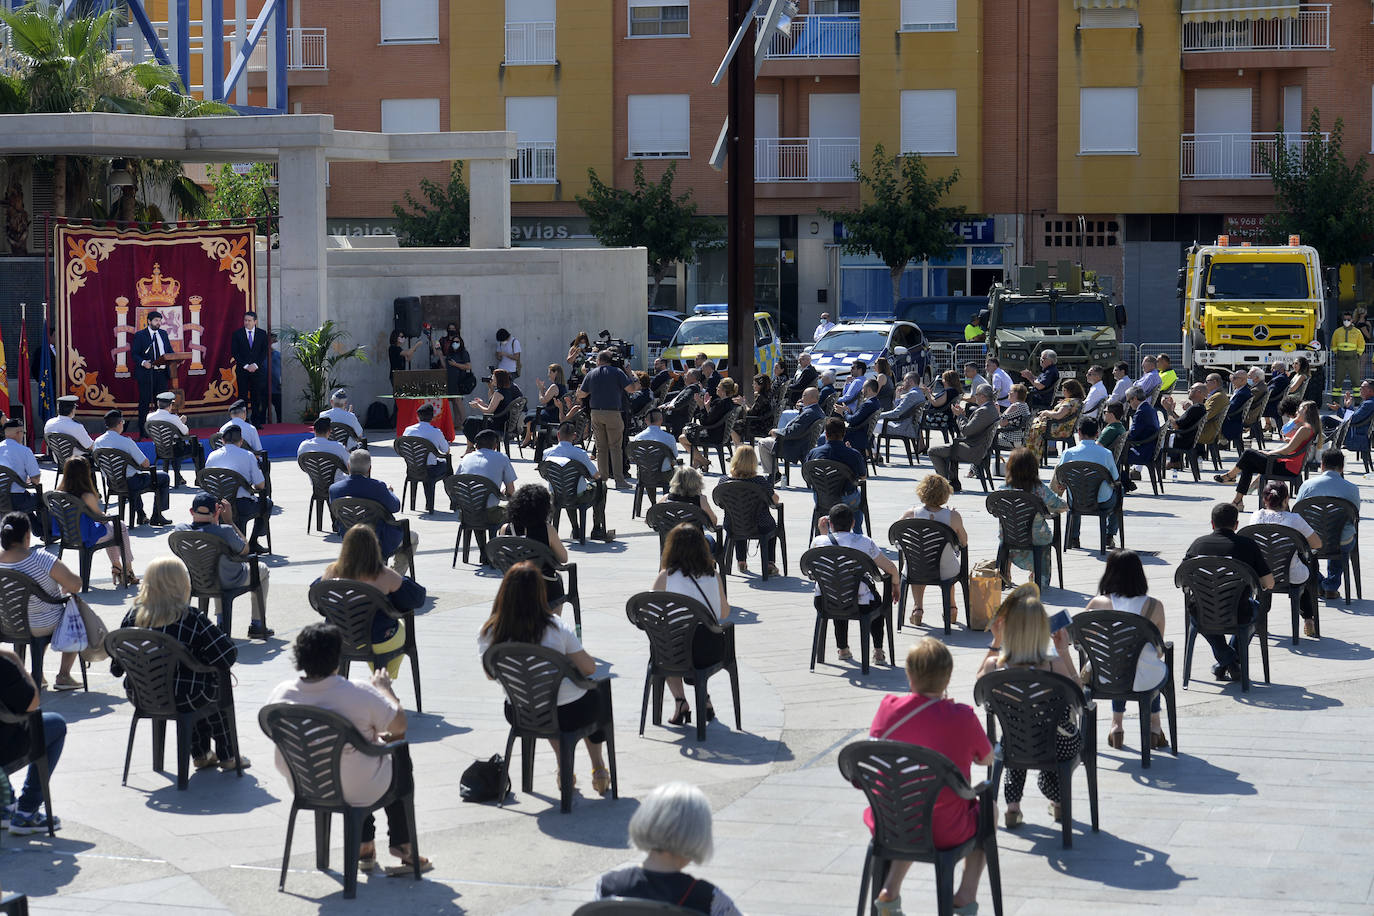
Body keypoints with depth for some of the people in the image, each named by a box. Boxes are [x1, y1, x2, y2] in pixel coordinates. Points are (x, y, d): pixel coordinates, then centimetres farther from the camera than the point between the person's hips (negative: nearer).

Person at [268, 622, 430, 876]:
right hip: (358, 792, -5)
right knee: (398, 747, 26)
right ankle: (402, 846, 33)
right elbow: (400, 726, -13)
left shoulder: (280, 694, -14)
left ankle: (364, 847, 39)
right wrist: (384, 689, 6)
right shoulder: (359, 694, -27)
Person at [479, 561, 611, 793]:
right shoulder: (557, 627, -20)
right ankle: (598, 768, 43)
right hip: (570, 714, -3)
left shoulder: (489, 633, -12)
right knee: (597, 692, 33)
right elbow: (589, 668, -12)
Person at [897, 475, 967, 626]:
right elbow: (964, 542, -1)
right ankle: (951, 608, 52)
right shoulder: (953, 516, -19)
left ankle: (917, 607, 33)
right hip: (945, 573, 0)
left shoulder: (909, 514, -18)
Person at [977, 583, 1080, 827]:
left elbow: (980, 680, 6)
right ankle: (1057, 800, 47)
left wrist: (995, 642, 4)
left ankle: (1013, 805, 34)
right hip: (1060, 748, -1)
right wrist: (1064, 651, -6)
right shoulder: (1054, 665, -27)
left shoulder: (994, 665, -21)